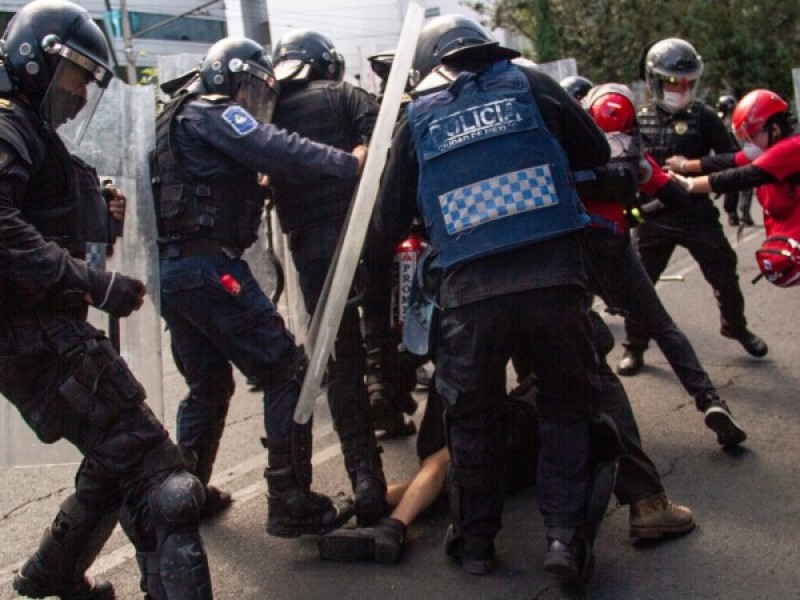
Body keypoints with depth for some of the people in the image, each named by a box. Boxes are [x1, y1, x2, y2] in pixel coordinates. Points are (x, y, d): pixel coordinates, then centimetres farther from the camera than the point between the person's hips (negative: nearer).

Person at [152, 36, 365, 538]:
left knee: (208, 385, 20)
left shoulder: (179, 120, 27)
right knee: (286, 371, -8)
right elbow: (278, 150, -19)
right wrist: (349, 162, -22)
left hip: (171, 268, 10)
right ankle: (292, 504, -8)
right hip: (210, 265, -10)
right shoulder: (212, 114, -3)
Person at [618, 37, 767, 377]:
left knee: (724, 275, 8)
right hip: (653, 217, 1)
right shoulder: (640, 119, 6)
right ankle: (634, 346, 15)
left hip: (698, 213, 0)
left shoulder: (703, 116, 0)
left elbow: (731, 158, -3)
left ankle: (736, 327, 35)